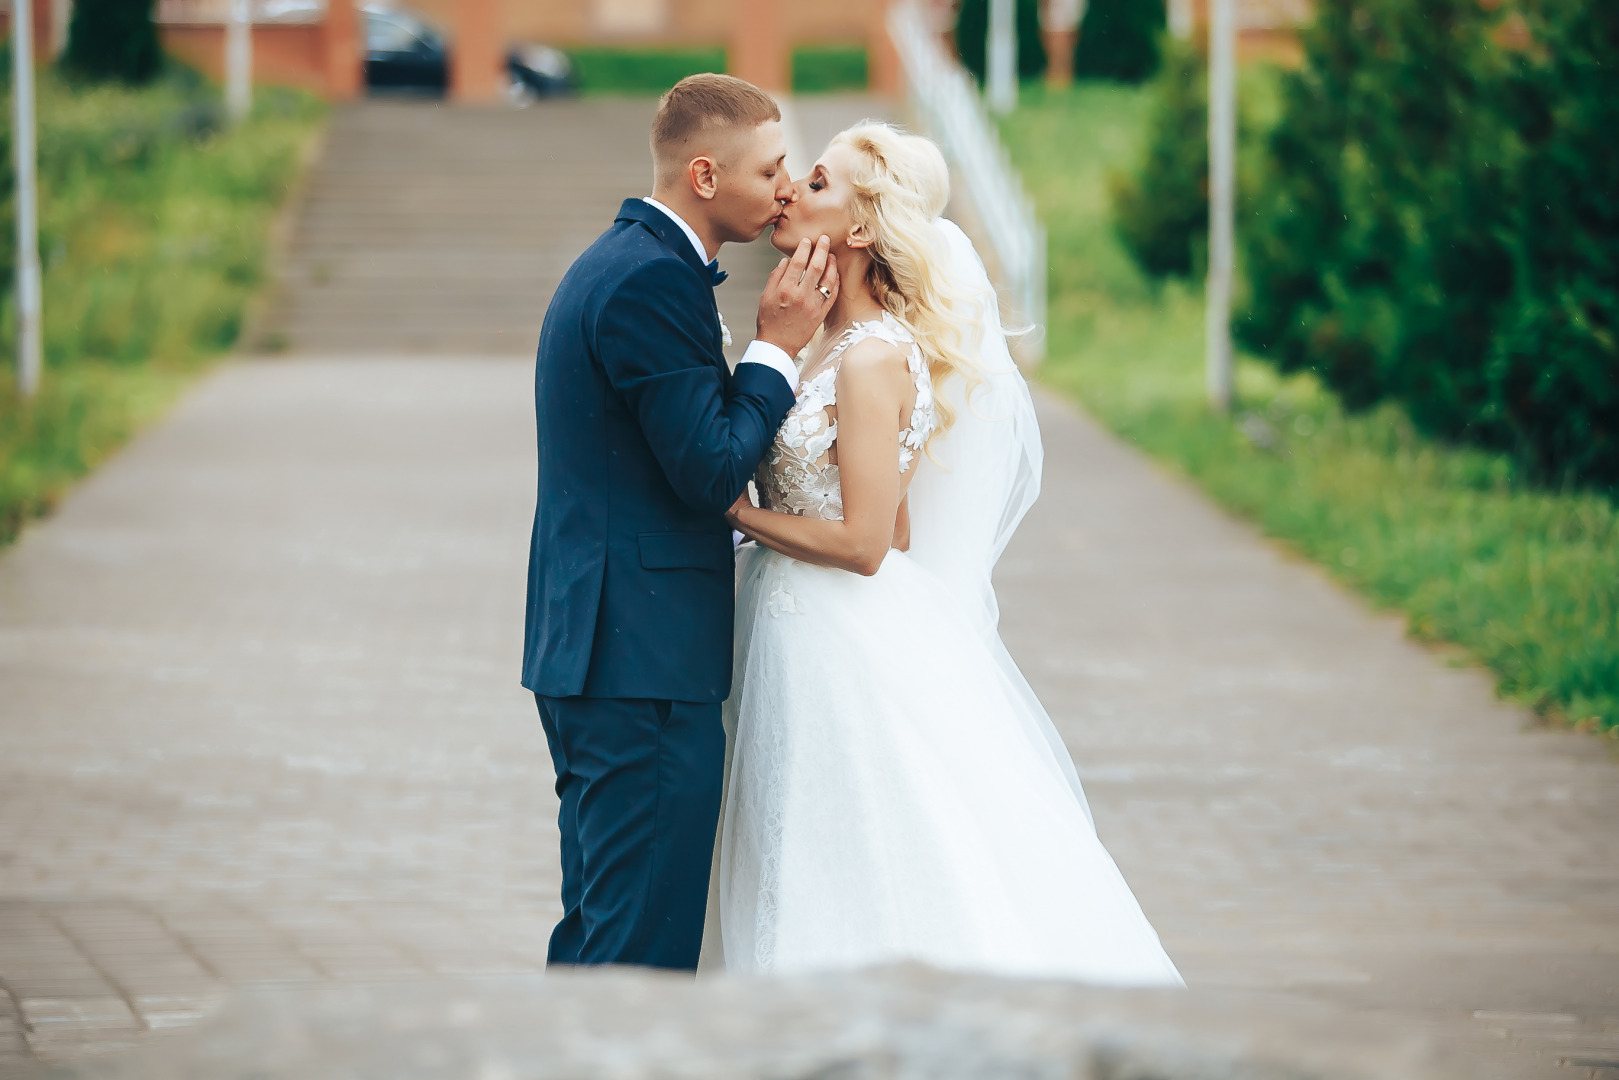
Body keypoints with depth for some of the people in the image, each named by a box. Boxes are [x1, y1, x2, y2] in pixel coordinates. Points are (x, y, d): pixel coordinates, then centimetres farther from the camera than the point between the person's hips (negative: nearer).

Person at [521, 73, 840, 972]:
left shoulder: (614, 262, 17)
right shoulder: (656, 279, -16)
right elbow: (712, 473, -19)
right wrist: (777, 349, -8)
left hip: (587, 654, 11)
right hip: (647, 661, -11)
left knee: (600, 930, 15)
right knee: (646, 941, -7)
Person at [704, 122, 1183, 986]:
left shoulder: (872, 360, -18)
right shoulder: (834, 340, 10)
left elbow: (863, 542, -20)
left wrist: (735, 511, -12)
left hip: (851, 652, -10)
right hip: (804, 641, 10)